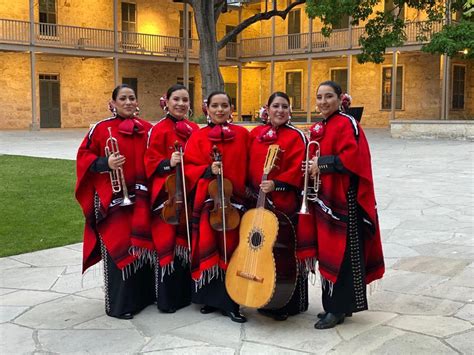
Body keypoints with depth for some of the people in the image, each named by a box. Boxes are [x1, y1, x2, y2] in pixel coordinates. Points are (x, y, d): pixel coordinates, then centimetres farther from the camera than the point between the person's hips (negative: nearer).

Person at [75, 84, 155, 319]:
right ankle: (118, 304, 8)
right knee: (117, 248, -2)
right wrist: (105, 163, -17)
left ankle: (143, 295, 27)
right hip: (113, 199, -4)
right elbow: (84, 157, -1)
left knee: (141, 245, 12)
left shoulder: (147, 129, 8)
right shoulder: (101, 129, -3)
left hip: (140, 197, 4)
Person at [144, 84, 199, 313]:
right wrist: (168, 163, -25)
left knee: (186, 241, 14)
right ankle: (167, 298, 10)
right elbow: (151, 163, -9)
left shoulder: (194, 129, 10)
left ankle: (185, 292, 28)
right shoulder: (159, 129, -8)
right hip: (167, 194, -6)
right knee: (168, 243, -1)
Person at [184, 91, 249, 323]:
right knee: (207, 249, 5)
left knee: (230, 249, 1)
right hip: (207, 199, 0)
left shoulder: (242, 134, 5)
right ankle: (210, 298, 18)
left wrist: (247, 189, -3)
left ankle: (229, 302, 7)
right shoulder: (198, 137, 5)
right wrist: (208, 170, -15)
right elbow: (189, 167, 1)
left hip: (234, 199, 0)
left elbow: (248, 168, 6)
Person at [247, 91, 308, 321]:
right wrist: (250, 189, 8)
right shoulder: (256, 133, 12)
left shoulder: (295, 136, -3)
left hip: (285, 203, -5)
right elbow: (249, 165, 16)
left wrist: (276, 184, -23)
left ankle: (290, 305, 12)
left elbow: (296, 170, -12)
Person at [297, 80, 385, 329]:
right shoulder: (318, 128, 15)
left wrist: (321, 164, -17)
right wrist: (311, 166, 1)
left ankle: (338, 309, 8)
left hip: (342, 199, -8)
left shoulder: (346, 124, -10)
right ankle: (332, 304, 24)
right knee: (327, 253, 13)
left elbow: (351, 157, -22)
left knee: (341, 253, -1)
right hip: (323, 197, 8)